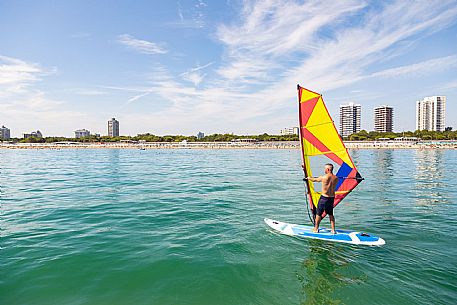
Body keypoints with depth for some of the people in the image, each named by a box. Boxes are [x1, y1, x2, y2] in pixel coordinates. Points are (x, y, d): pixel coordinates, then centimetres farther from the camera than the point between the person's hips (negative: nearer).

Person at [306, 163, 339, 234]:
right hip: (332, 198, 5)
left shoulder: (324, 177, -15)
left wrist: (309, 178, 25)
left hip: (324, 197, -5)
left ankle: (316, 229, 18)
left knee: (318, 213, 9)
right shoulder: (336, 178, -2)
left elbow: (314, 180, 3)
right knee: (330, 214, 17)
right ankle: (333, 230, 17)